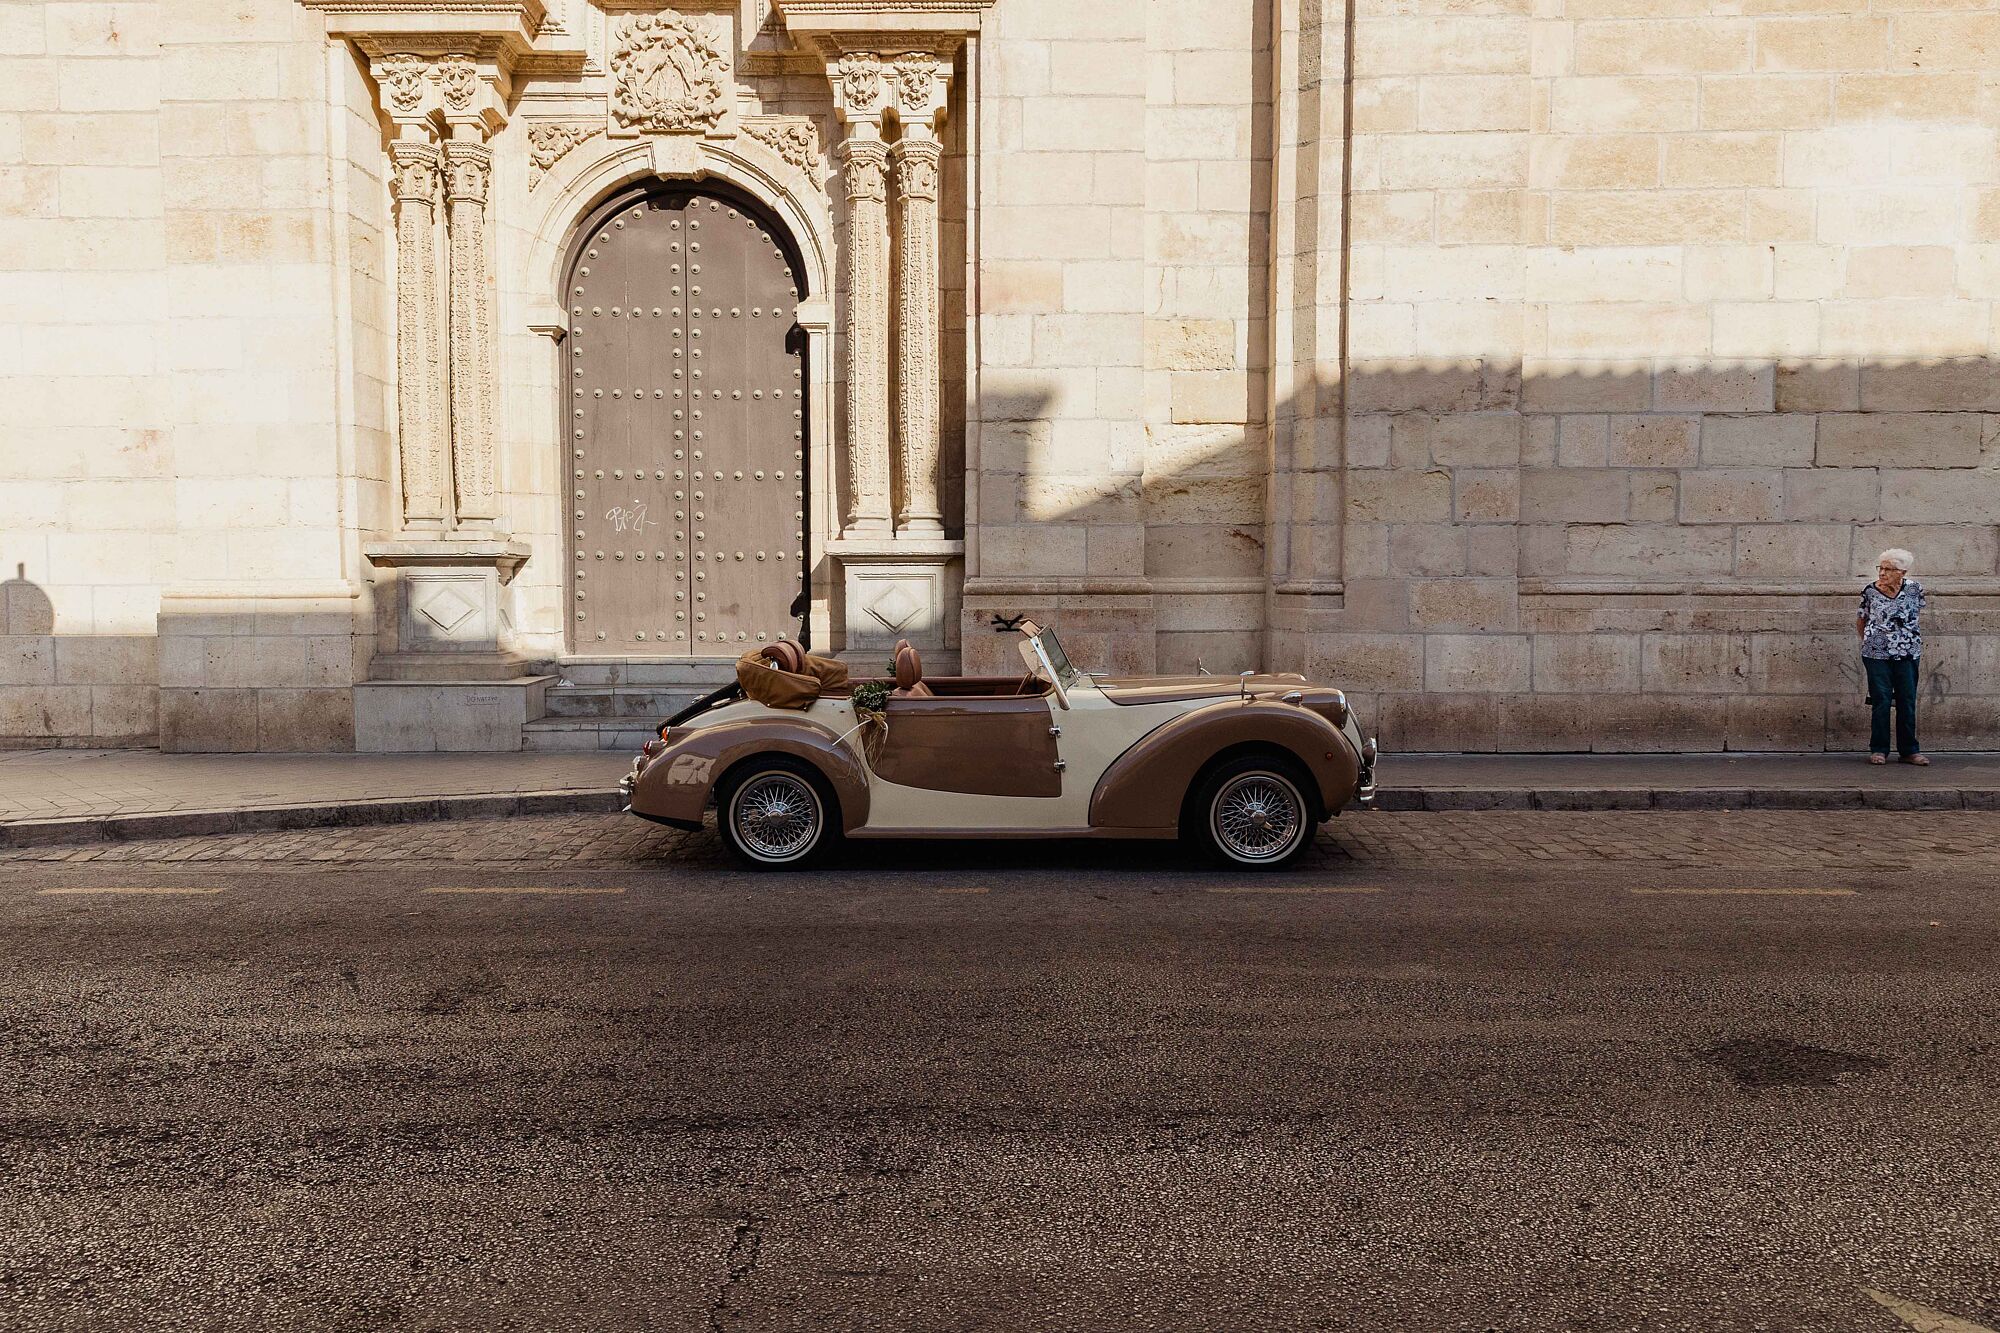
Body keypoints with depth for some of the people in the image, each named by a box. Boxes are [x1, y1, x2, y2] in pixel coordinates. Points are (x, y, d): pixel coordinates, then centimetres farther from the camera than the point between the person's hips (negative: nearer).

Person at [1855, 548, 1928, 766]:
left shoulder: (1914, 589, -1)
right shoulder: (1870, 591, -3)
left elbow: (1914, 615, 18)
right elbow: (1860, 621, 10)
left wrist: (1911, 637, 17)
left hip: (1907, 655, 2)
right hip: (1877, 655, -2)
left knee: (1908, 702, 4)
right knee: (1882, 701, -2)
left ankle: (1909, 750, 12)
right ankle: (1879, 750, 5)